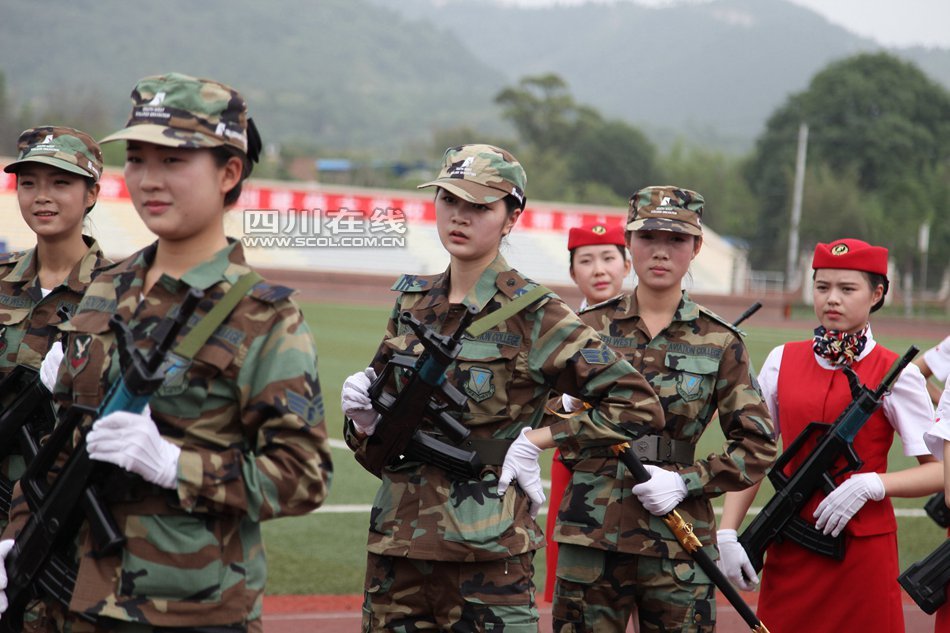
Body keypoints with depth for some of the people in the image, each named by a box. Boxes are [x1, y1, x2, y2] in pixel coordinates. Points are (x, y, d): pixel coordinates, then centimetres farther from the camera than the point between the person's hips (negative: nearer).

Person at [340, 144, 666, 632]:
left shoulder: (532, 315, -6)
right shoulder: (412, 303, 10)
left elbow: (638, 405, -7)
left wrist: (536, 440, -11)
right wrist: (362, 417, -1)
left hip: (487, 554, -5)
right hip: (395, 545, 5)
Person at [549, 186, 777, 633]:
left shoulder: (719, 342, 3)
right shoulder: (590, 326, 5)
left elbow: (757, 448, 4)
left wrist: (687, 481, -8)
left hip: (678, 543, 0)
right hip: (589, 539, 0)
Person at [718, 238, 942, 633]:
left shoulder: (894, 374, -3)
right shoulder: (783, 361, 6)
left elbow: (939, 470, -4)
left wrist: (872, 485, -19)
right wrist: (727, 533, -6)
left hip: (864, 550, -3)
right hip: (788, 551, 3)